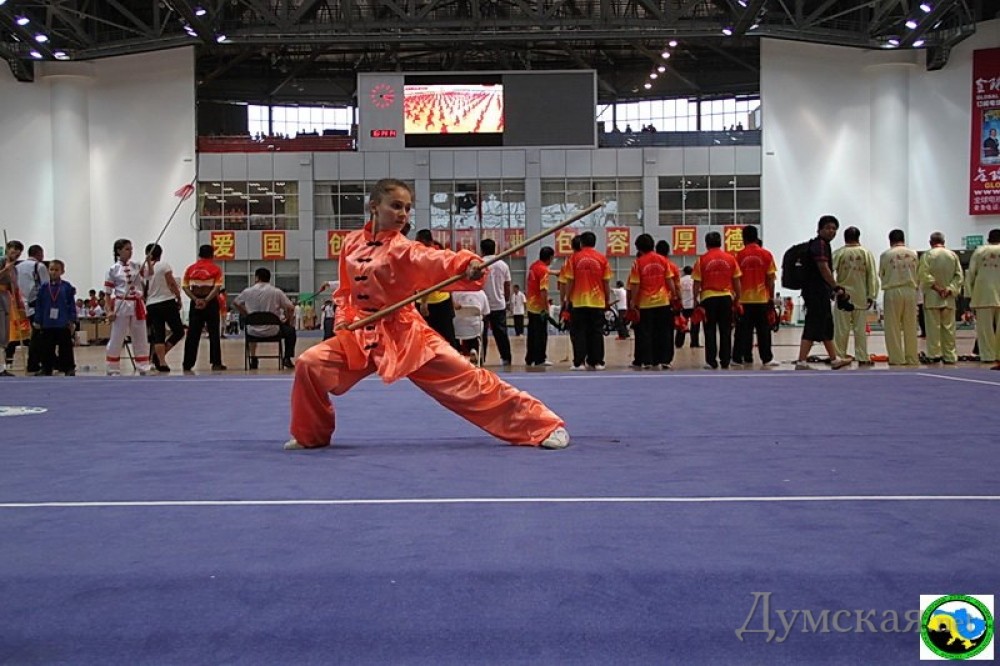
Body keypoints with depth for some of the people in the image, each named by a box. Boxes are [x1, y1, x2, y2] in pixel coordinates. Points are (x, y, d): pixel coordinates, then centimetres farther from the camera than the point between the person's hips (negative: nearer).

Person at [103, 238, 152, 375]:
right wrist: (109, 311, -9)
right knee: (116, 340, 3)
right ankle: (113, 370, 13)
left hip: (137, 306, 4)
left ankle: (144, 369, 17)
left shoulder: (136, 266, 7)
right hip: (121, 306, -4)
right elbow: (107, 294, -2)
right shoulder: (113, 270, -4)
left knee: (141, 339, 8)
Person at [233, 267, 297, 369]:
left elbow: (235, 303, 15)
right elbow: (290, 308, -9)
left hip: (253, 332, 2)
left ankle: (253, 360, 37)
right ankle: (287, 359, 18)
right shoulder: (276, 292, -7)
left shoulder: (247, 291, -1)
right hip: (272, 331, -2)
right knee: (290, 330, 26)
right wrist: (288, 321, 9)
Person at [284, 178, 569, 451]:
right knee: (309, 365, -8)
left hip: (405, 335, -4)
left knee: (466, 379, -10)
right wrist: (344, 320, 1)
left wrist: (467, 265, -53)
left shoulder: (405, 250, -12)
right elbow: (345, 291, 16)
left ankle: (544, 426, -4)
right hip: (362, 336, 4)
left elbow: (439, 261, -33)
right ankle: (310, 434, 18)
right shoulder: (352, 242, 3)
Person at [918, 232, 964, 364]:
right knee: (949, 327, 7)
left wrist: (936, 287, -9)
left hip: (932, 297, -3)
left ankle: (935, 354, -4)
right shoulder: (953, 255, 7)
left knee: (933, 327, -1)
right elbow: (959, 275, 2)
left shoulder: (927, 255, -4)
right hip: (949, 298, 3)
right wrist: (949, 289, -4)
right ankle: (950, 356, 10)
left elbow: (924, 274, -14)